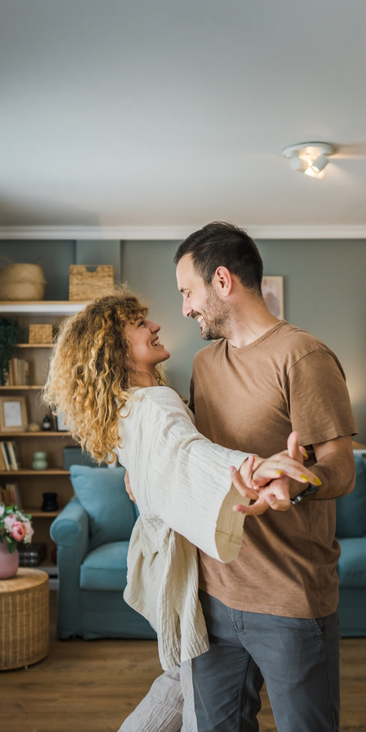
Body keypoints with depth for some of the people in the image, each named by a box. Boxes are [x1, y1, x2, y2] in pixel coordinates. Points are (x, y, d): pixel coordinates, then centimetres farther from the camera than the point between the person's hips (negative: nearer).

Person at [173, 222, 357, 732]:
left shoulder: (303, 357, -13)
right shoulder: (205, 363, 11)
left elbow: (341, 471, -17)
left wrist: (297, 482, -35)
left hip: (291, 602, -6)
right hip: (215, 591, 7)